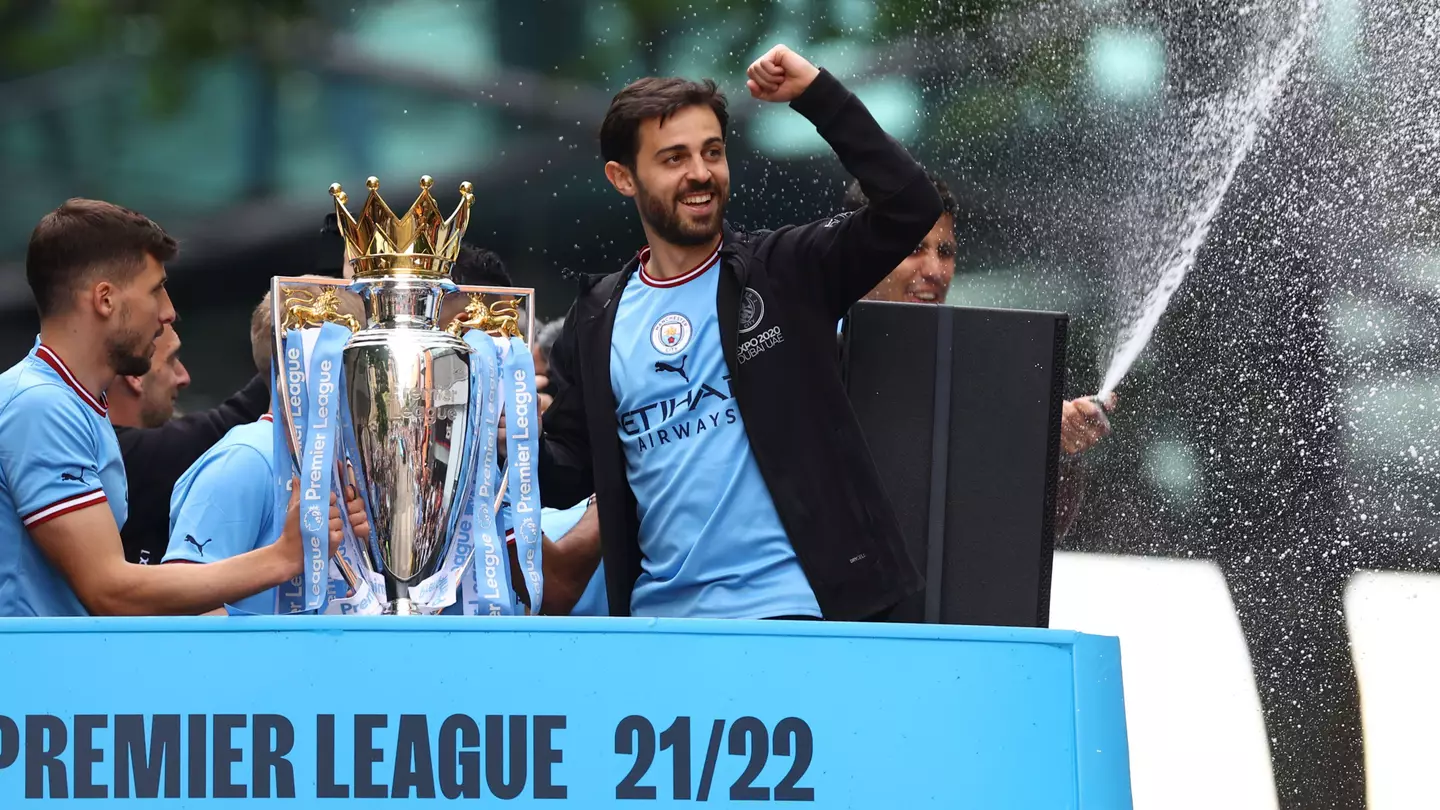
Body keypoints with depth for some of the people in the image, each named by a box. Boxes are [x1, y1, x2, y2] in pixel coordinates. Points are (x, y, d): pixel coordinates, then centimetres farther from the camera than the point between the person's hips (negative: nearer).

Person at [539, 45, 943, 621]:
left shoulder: (785, 272, 2)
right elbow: (567, 476, 14)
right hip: (659, 617, 4)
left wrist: (817, 94, -13)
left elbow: (910, 207, -11)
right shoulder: (598, 320, 11)